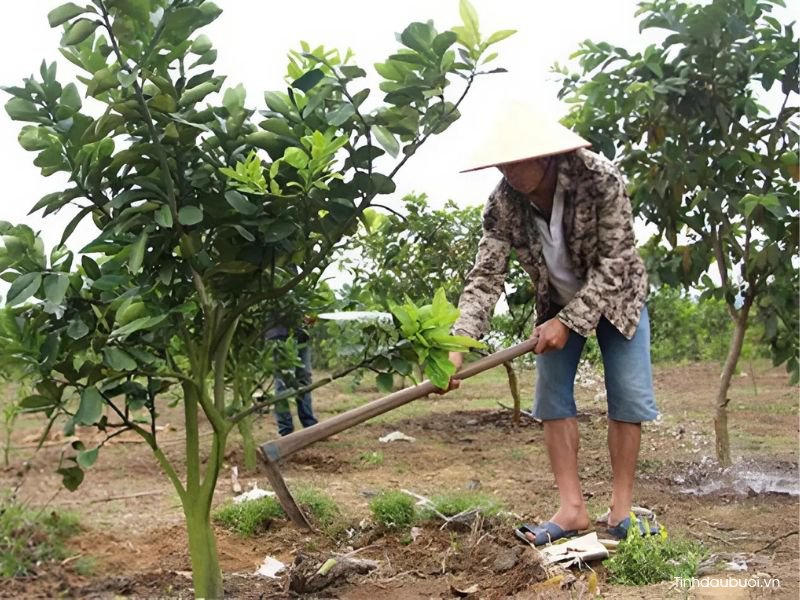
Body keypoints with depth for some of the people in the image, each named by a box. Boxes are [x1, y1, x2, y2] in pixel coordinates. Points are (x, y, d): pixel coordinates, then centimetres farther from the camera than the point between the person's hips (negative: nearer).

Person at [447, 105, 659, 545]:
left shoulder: (599, 180, -32)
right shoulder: (502, 204, -24)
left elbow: (614, 264, -28)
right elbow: (485, 276, -27)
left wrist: (569, 321, -33)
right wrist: (458, 345, -40)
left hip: (616, 297, -3)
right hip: (557, 304, 3)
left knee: (629, 397, -7)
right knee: (552, 398, -4)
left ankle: (621, 509, 1)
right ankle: (572, 509, 0)